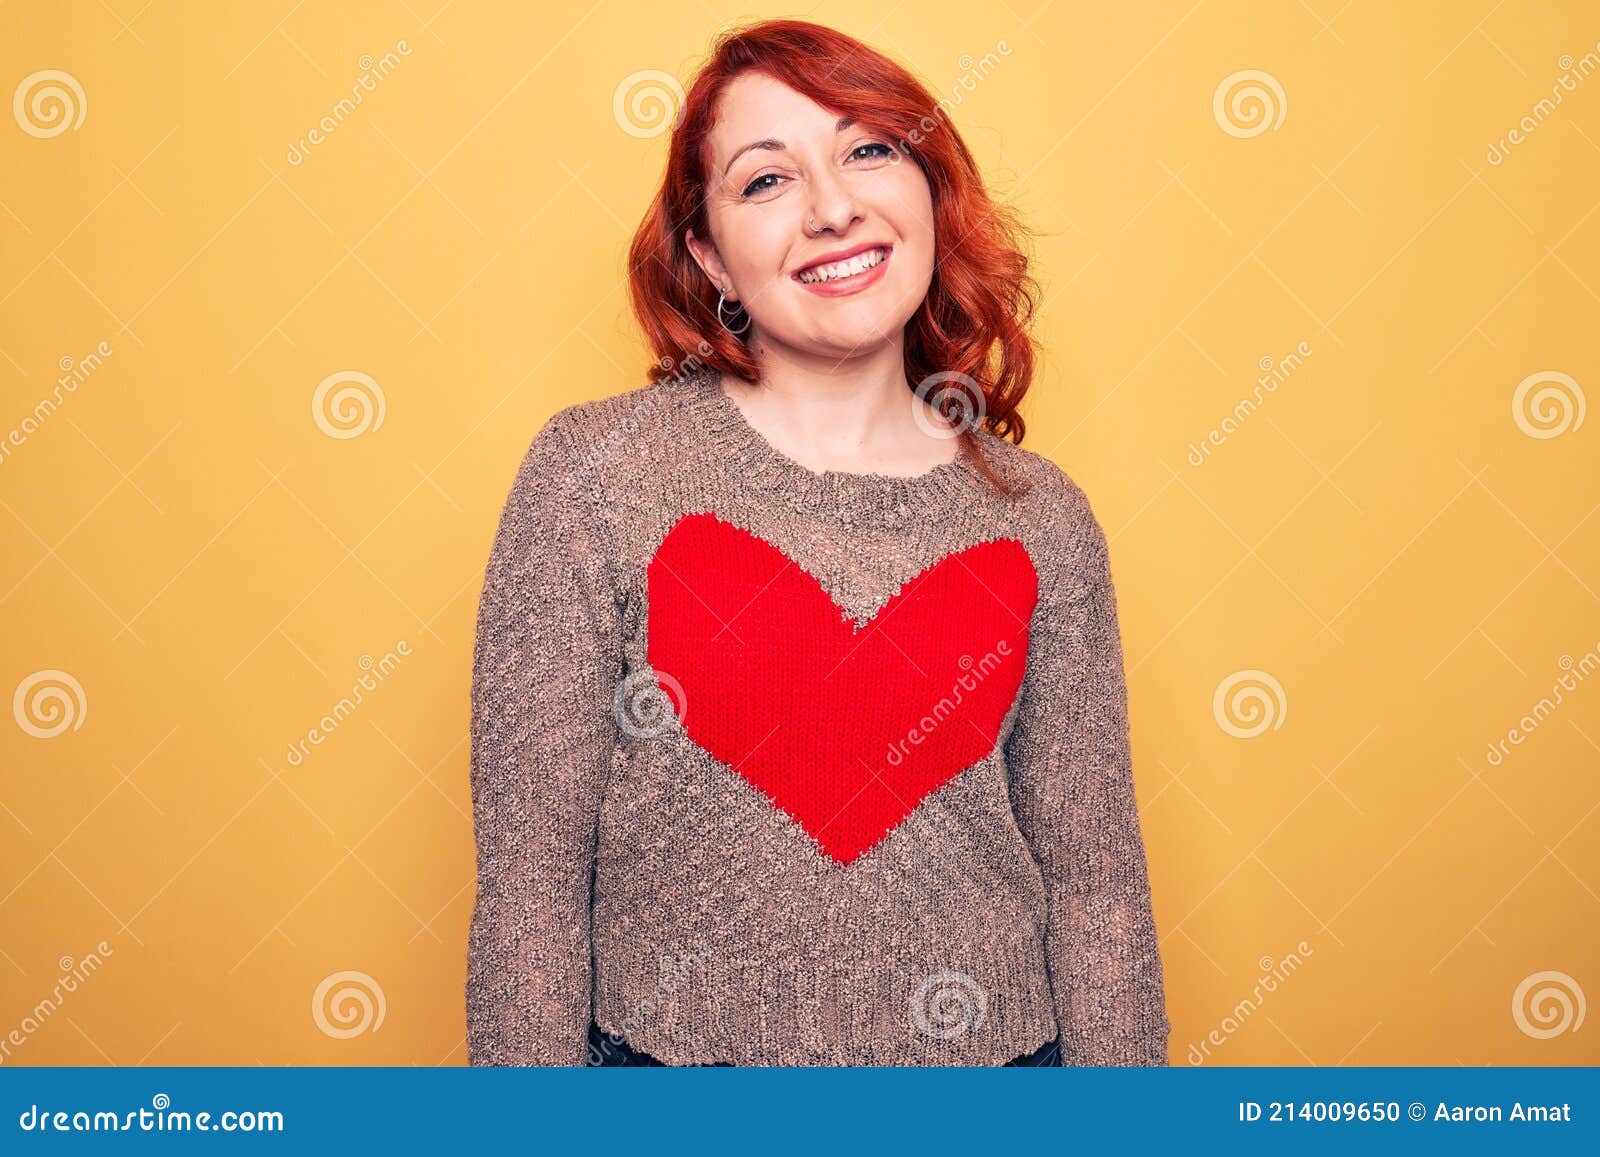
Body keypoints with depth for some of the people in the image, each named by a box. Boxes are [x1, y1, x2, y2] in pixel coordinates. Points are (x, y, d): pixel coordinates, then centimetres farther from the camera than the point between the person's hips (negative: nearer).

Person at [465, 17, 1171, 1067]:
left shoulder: (1045, 521, -4)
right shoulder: (593, 475, -11)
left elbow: (1094, 878, 0)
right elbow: (530, 868, -10)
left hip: (986, 1046, 3)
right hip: (672, 1047, -2)